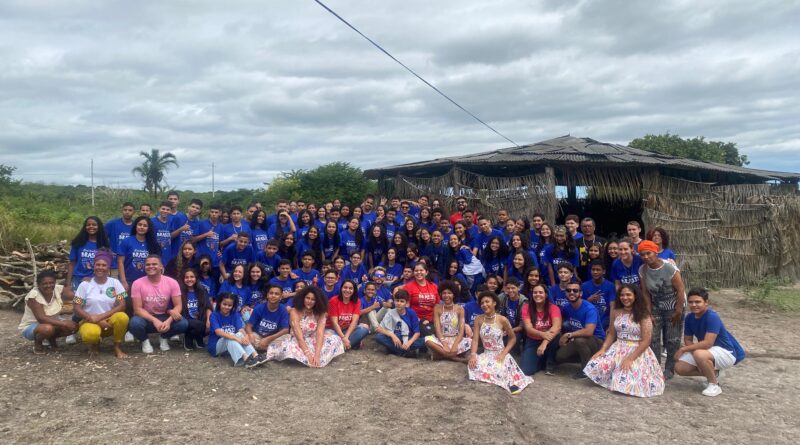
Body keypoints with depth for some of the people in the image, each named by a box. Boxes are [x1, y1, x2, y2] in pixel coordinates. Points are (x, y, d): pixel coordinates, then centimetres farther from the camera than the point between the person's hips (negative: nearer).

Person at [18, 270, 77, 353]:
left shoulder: (58, 289, -13)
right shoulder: (33, 296, -27)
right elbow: (41, 318, -34)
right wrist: (63, 323, -38)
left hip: (52, 322, 6)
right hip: (31, 326, -6)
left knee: (73, 326, -17)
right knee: (48, 328, -38)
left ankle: (51, 338, 11)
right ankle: (37, 343, -4)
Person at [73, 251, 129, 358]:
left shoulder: (115, 283, 1)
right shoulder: (85, 284, -1)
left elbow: (122, 306, -7)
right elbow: (76, 308, -4)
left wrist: (100, 317, -18)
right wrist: (95, 320, -17)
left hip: (110, 321, 1)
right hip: (90, 321, -1)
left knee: (122, 317, -34)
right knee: (90, 334, -37)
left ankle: (117, 347, -9)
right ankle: (95, 345, 2)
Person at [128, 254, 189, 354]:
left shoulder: (172, 282, -10)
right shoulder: (137, 283, -13)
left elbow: (178, 305, -10)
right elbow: (138, 309, -15)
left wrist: (169, 321, -28)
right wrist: (155, 321, -30)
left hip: (164, 317, 1)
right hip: (146, 318, -1)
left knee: (183, 324, -27)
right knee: (134, 323, -36)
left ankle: (164, 338, 7)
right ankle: (144, 341, 1)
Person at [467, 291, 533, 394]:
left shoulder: (502, 320, -10)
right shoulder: (478, 320, -1)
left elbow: (513, 338, -1)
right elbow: (475, 340, -4)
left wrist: (503, 353, -13)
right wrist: (473, 355, -21)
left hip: (500, 353, -4)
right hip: (486, 354, 4)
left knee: (498, 370, -36)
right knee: (474, 366, -28)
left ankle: (510, 381, -1)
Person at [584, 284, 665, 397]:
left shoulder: (643, 315, -9)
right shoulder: (616, 313, 6)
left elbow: (646, 341, -13)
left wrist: (630, 358, -21)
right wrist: (603, 349, -4)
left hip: (637, 352, -4)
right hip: (617, 349, 4)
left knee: (628, 382, -26)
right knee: (596, 367, -20)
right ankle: (613, 376, 11)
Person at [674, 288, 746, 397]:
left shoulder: (712, 317, -26)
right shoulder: (689, 318, -4)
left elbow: (708, 343, -32)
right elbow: (688, 340, 2)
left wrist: (684, 349, -27)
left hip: (727, 352, -8)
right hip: (708, 351, 8)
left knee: (699, 354, -38)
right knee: (679, 368, -6)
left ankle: (714, 385, -12)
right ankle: (713, 373, 16)